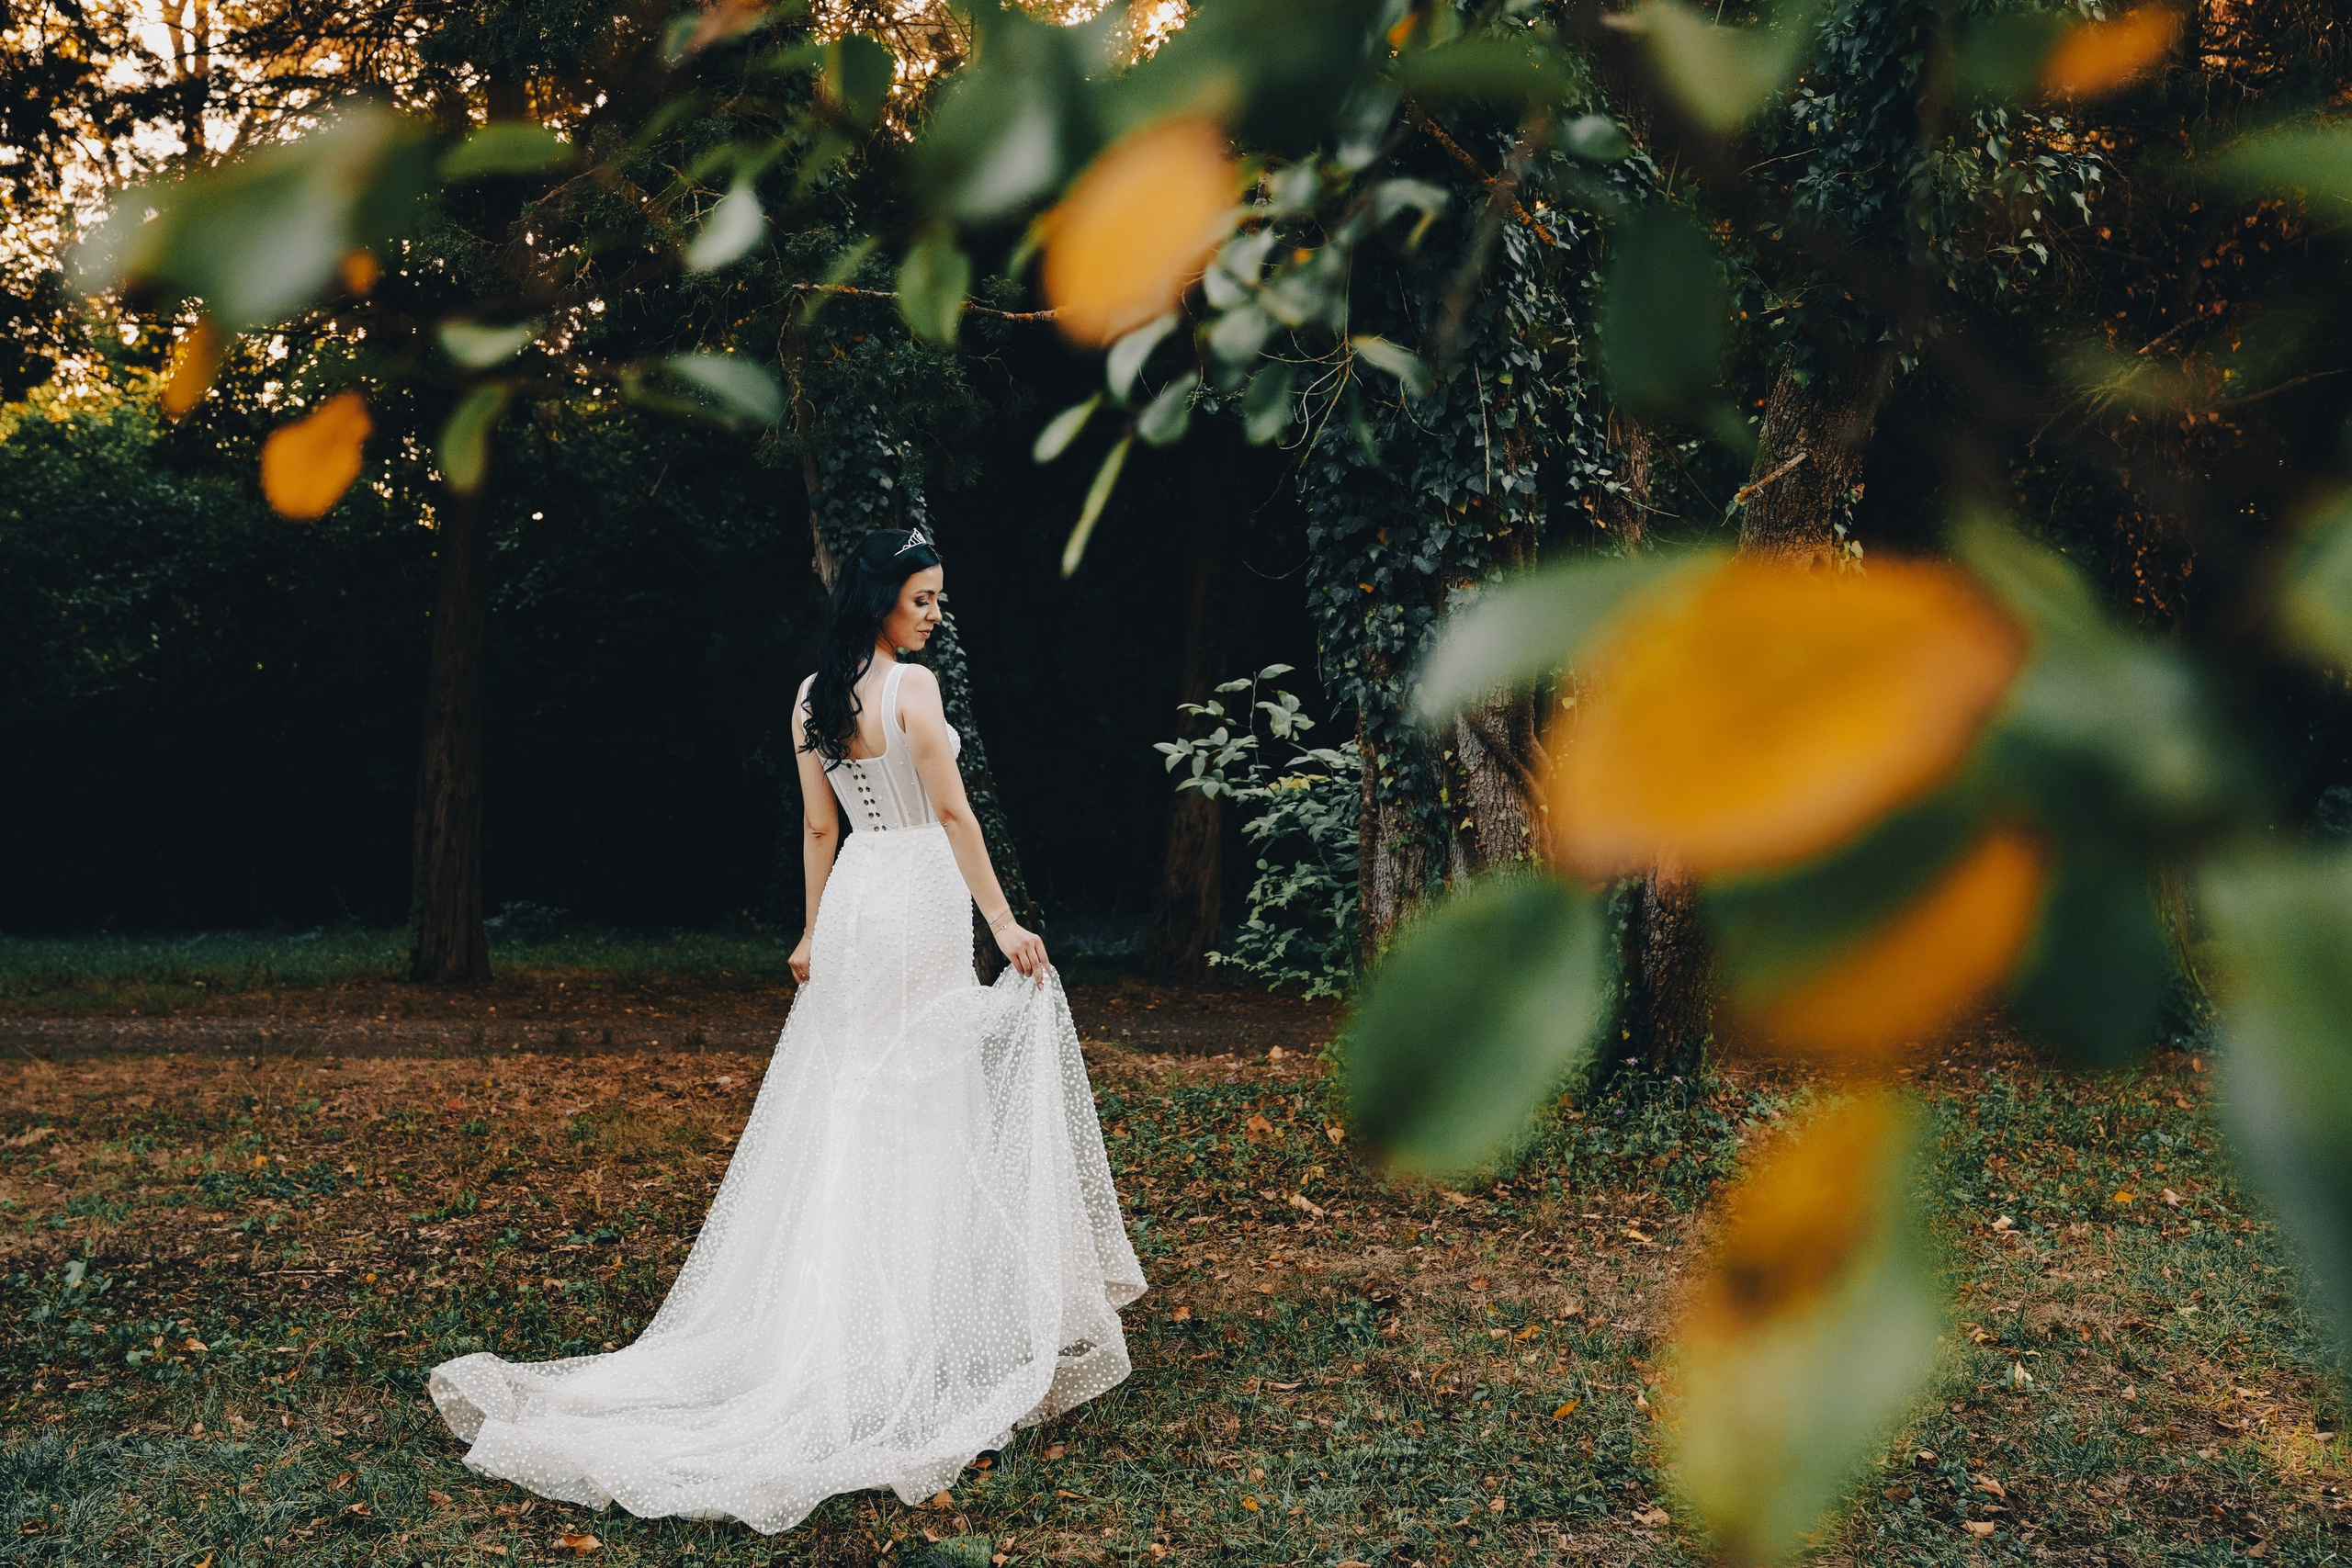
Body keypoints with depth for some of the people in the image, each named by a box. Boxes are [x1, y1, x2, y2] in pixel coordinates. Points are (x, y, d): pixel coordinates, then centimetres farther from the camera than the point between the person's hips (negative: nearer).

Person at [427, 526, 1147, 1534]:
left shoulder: (813, 696, 9)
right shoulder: (912, 686, -13)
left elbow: (817, 827, 12)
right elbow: (952, 812, -15)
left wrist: (815, 929, 18)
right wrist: (1001, 919, -13)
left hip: (854, 897, 7)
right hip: (918, 896, -7)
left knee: (847, 1100, 13)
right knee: (924, 1104, -1)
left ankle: (828, 1309, 17)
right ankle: (916, 1318, 5)